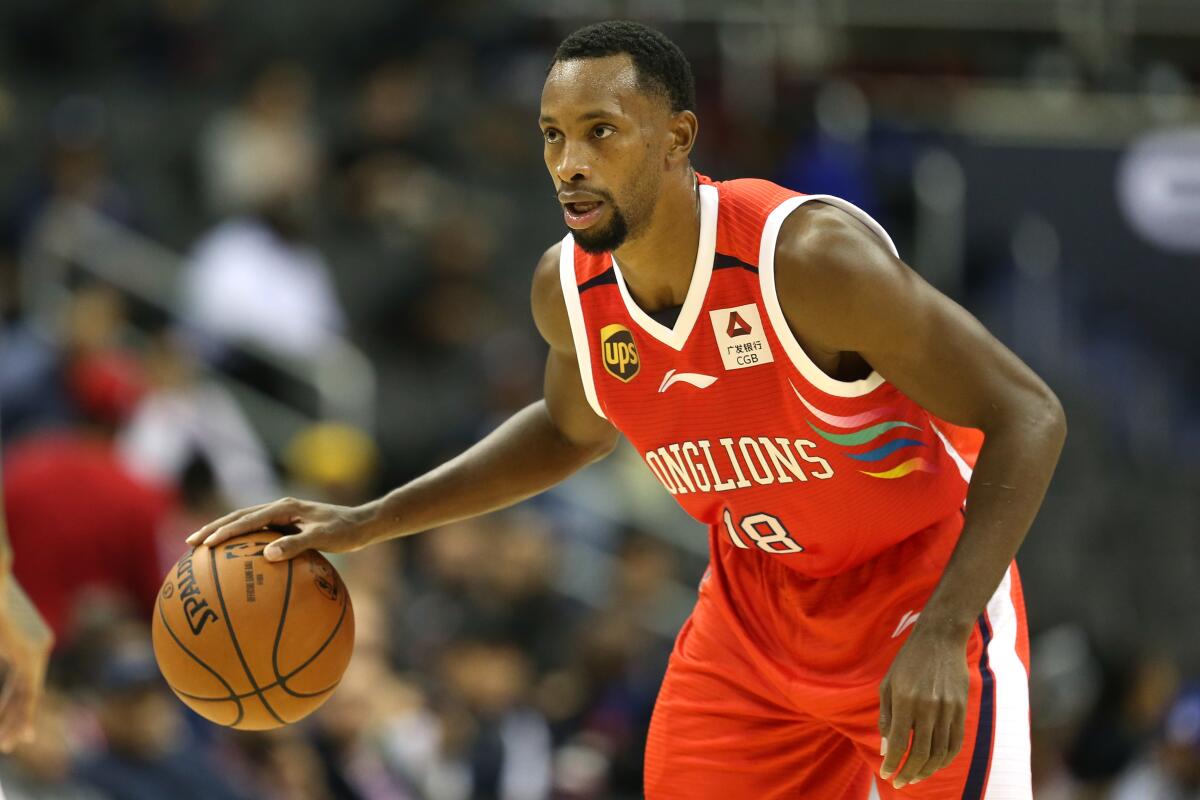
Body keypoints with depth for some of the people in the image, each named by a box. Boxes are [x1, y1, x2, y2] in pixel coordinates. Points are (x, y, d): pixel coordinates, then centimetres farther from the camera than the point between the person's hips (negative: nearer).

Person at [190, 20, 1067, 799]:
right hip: (755, 605, 6)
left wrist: (941, 633, -35)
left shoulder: (810, 255, -29)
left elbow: (1028, 418, -26)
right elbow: (573, 428, 16)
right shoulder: (569, 289, -10)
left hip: (926, 597, -6)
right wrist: (370, 523, 8)